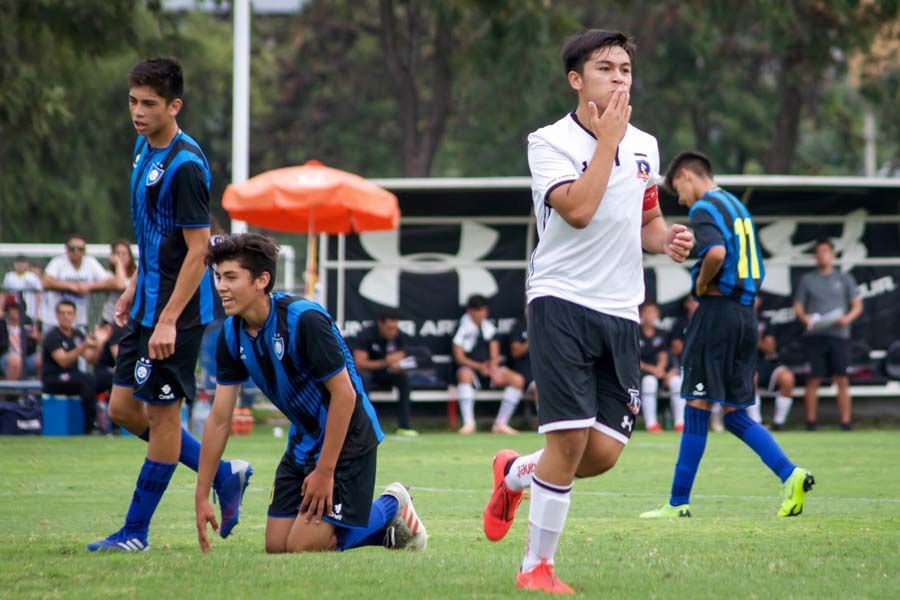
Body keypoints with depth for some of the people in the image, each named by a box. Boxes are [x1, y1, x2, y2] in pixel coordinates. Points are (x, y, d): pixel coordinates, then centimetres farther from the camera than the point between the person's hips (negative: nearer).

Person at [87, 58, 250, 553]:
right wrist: (133, 289, 22)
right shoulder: (145, 149, 10)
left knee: (162, 413, -1)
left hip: (179, 308, -10)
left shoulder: (185, 164, -19)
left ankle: (136, 531, 7)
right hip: (148, 303, 10)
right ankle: (224, 476, 21)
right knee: (124, 409, 10)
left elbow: (197, 248, -21)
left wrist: (168, 321, -24)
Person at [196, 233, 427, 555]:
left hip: (346, 436, -8)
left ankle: (391, 507, 10)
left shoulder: (304, 319, -26)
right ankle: (383, 529, 21)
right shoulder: (231, 335, -4)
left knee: (303, 546, -13)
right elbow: (220, 419, 1)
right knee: (276, 546, 4)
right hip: (304, 440, 8)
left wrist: (324, 471, -21)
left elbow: (344, 394, -23)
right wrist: (202, 496, -1)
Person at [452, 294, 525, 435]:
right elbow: (459, 357, -7)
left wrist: (493, 367, -16)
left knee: (517, 380, -19)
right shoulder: (462, 328, 0)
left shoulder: (490, 328, 14)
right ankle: (468, 423, -42)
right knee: (464, 374, -41)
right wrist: (479, 366, -22)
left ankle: (501, 423, -17)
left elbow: (495, 356, 8)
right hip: (470, 368, -5)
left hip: (489, 369, 5)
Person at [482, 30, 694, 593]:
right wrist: (608, 140, -15)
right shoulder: (550, 142, -7)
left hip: (621, 313, 6)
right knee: (571, 437, -12)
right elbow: (577, 210, -23)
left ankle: (516, 473, 30)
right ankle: (537, 568, 3)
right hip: (563, 300, -6)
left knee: (604, 452, -1)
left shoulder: (644, 145, 12)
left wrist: (668, 237, 3)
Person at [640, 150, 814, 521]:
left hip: (717, 310, -9)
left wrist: (701, 284, -12)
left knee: (698, 407, -4)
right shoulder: (737, 207, 20)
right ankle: (790, 474, -5)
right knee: (732, 412, 10)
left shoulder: (704, 208, -9)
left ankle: (679, 502, -1)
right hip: (745, 314, 9)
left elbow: (716, 253, -28)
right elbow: (756, 268, 26)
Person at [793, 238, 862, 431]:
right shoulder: (807, 280, 14)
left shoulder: (844, 278, 14)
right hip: (814, 335, 0)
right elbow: (798, 306, 11)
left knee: (842, 380, -4)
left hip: (838, 334, 0)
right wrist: (803, 317, -11)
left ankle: (845, 422, -4)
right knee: (814, 379, -4)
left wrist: (848, 318, -10)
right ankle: (811, 420, -1)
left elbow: (857, 305, 11)